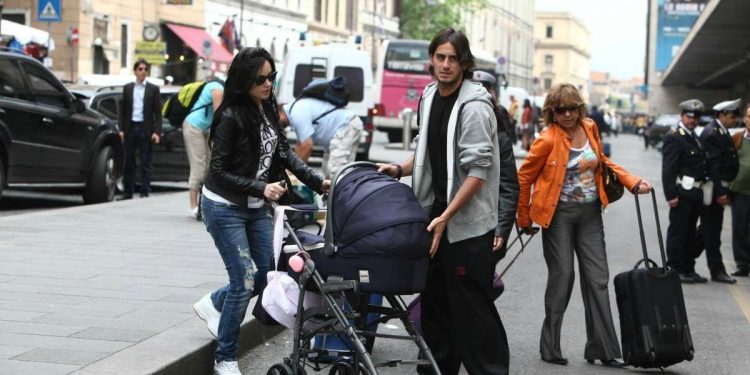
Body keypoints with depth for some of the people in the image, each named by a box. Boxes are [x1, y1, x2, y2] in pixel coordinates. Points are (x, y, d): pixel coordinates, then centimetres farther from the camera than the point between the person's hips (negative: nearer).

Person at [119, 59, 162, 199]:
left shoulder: (153, 89, 3)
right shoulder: (128, 88, 10)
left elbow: (158, 112, 0)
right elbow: (123, 110, 11)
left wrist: (156, 132, -9)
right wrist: (121, 129, 2)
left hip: (145, 129, -2)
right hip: (130, 128, 2)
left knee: (146, 162, -1)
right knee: (128, 161, 6)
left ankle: (144, 192, 3)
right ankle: (128, 192, 13)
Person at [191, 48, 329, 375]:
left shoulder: (267, 109, 0)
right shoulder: (231, 117, -20)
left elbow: (283, 152, 10)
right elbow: (219, 172, -19)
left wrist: (317, 181, 1)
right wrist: (261, 188, -27)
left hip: (256, 207, 7)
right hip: (225, 208, -7)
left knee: (265, 276, 8)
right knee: (244, 281, -8)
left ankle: (212, 305, 35)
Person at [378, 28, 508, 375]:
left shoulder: (474, 106, -15)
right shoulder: (429, 96, 10)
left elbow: (478, 170, -20)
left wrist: (446, 217, -23)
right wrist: (401, 169, 7)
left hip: (468, 223, -8)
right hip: (435, 215, 8)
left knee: (471, 307, -5)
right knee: (434, 300, 13)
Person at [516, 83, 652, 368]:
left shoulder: (590, 128, 3)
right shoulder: (547, 140, -13)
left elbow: (602, 161, 19)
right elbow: (524, 177, -5)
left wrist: (633, 182, 7)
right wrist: (524, 219, 1)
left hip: (590, 213, 5)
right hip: (559, 214, -5)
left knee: (597, 278, 4)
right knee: (562, 276, -3)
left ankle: (602, 349, 9)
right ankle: (550, 347, 10)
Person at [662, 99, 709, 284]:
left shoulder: (694, 137, 16)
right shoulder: (673, 138, -12)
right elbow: (668, 170, -17)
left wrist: (701, 190, 13)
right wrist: (671, 195, -22)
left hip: (695, 194, 9)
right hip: (682, 193, -9)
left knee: (690, 233, 15)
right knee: (677, 232, -2)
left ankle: (688, 269, 23)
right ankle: (675, 270, 4)